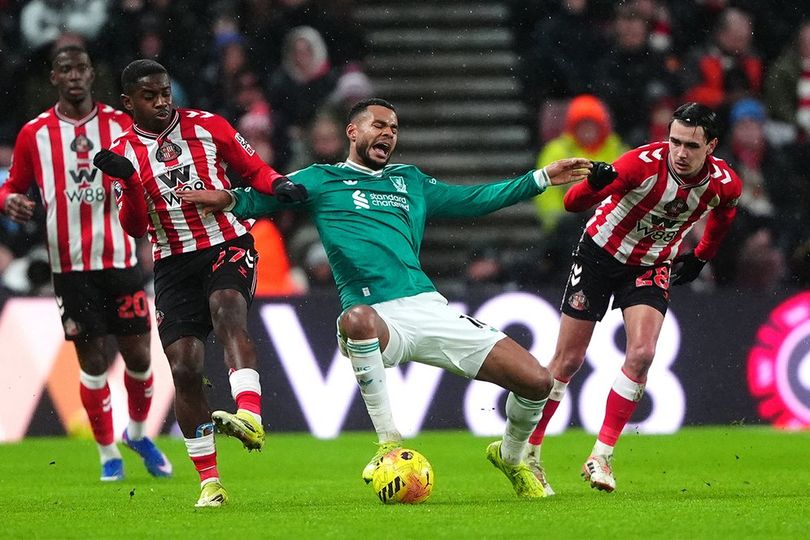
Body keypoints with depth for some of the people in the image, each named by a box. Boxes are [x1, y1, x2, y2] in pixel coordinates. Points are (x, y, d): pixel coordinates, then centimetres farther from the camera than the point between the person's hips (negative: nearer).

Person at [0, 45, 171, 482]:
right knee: (93, 359, 0)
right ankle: (108, 454, 14)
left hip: (120, 259, 1)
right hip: (70, 265, -1)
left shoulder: (121, 125, 4)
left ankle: (138, 433, 31)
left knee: (138, 355, 3)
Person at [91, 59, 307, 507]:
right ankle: (209, 482, -1)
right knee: (183, 368, -8)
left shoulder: (207, 126, 3)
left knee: (227, 313, -34)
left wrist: (278, 185, -10)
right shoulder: (124, 153, 2)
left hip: (228, 245, -2)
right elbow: (135, 228, -4)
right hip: (173, 263, 2)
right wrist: (128, 181, -22)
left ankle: (251, 416, -53)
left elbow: (253, 169, 12)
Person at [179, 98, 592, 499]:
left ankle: (511, 457, 25)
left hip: (429, 307, 4)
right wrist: (229, 199, -13)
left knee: (536, 381, -8)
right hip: (377, 319, -4)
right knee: (356, 318, -45)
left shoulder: (410, 182, 27)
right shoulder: (321, 181, 15)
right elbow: (262, 199, 10)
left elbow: (475, 200, 33)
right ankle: (389, 444, -30)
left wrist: (543, 178, 30)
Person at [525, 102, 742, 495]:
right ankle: (527, 453, 15)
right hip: (601, 253, -3)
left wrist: (701, 257, 16)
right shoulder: (644, 163, -31)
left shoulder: (724, 183, -16)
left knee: (641, 354, -18)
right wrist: (594, 184, -54)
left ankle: (601, 456, -8)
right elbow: (572, 203, -33)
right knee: (568, 360, -1)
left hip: (651, 266, 3)